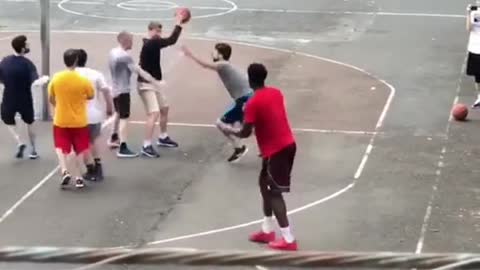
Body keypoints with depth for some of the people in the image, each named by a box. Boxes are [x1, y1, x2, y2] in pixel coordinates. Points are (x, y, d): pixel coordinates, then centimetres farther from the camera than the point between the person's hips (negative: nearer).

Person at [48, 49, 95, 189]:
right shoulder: (83, 80, -15)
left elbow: (51, 99, 2)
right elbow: (91, 96, 1)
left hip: (61, 120, 1)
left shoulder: (56, 78, -9)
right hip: (79, 121, -1)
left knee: (61, 147, 14)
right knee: (80, 150, 12)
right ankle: (78, 178, 12)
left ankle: (64, 171, -5)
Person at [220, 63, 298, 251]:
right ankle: (267, 230, 27)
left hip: (276, 150, -8)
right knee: (264, 183, 21)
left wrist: (229, 130, 8)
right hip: (287, 144, 8)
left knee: (274, 193, -2)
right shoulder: (276, 93, 8)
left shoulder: (253, 103, -16)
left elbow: (245, 133, -12)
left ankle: (288, 240, -4)